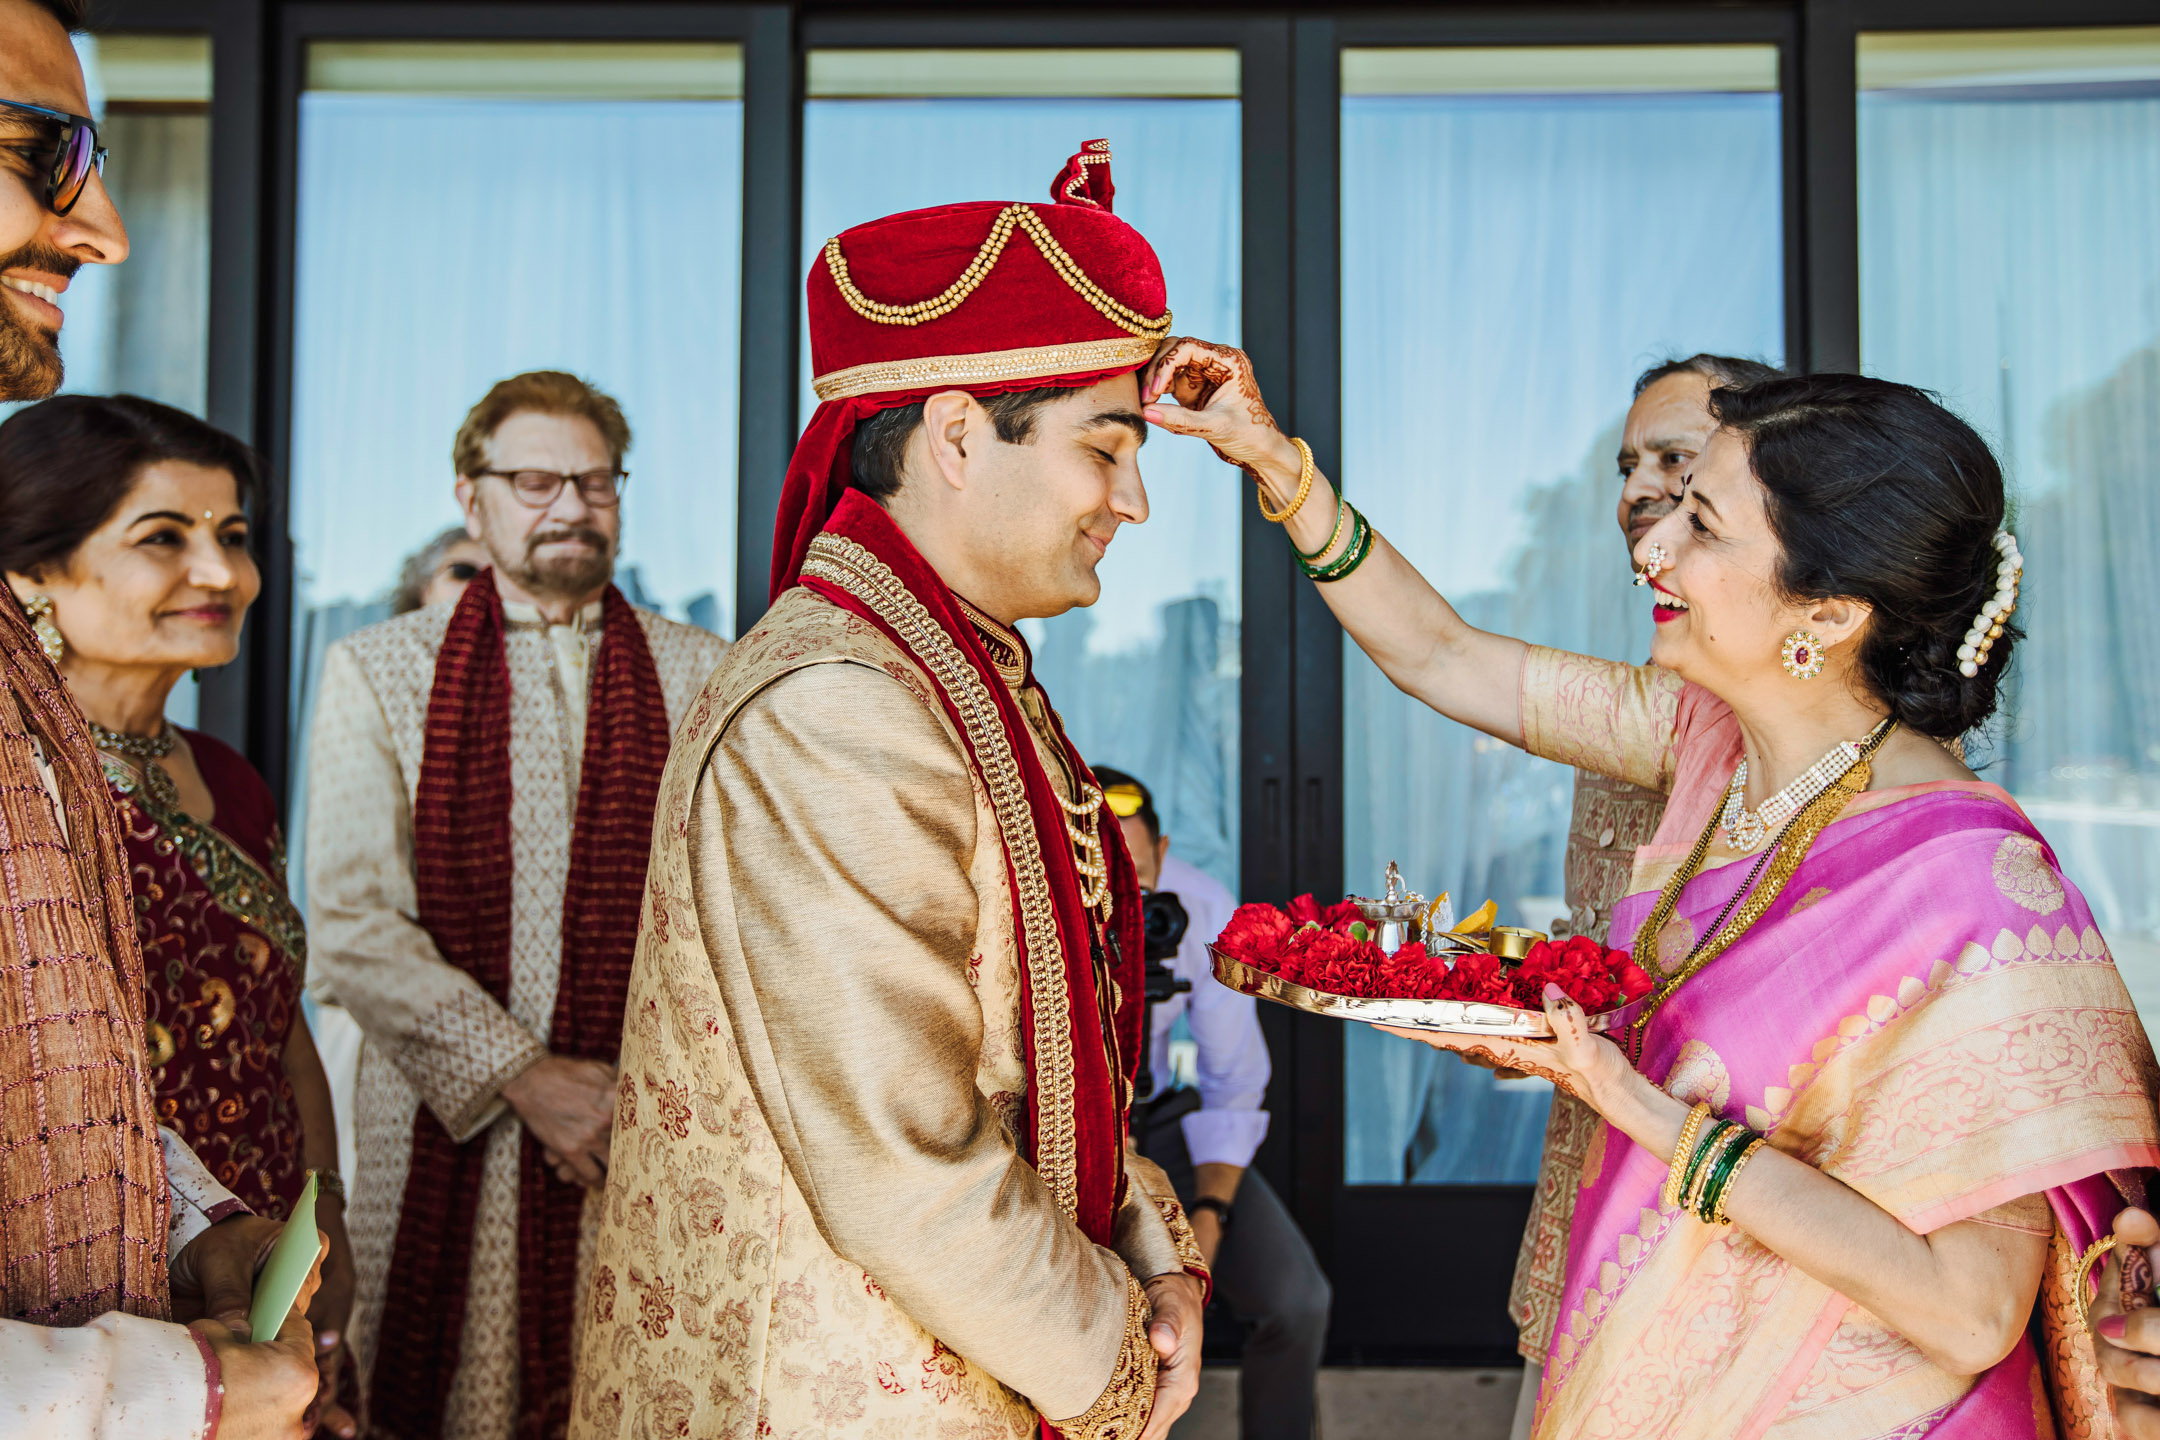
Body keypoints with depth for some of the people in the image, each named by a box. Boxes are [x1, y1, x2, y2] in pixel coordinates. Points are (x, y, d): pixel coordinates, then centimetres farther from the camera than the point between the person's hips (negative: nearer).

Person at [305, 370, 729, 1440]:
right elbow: (351, 922, -4)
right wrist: (525, 1077, -11)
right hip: (445, 1117, 0)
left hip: (655, 1132, 1)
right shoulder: (374, 671, 5)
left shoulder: (703, 678, 7)